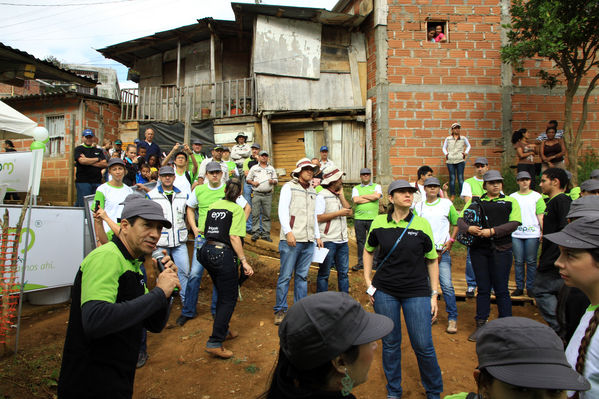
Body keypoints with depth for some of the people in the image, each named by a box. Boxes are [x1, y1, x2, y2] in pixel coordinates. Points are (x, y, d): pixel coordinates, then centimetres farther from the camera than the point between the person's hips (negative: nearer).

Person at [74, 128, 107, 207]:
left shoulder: (98, 150, 18)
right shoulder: (79, 149, 8)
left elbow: (105, 164, 4)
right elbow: (82, 161, -12)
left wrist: (88, 161, -5)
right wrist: (97, 159, 0)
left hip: (97, 182, 3)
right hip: (83, 182, -3)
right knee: (83, 205, -6)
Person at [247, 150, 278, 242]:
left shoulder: (271, 168, 17)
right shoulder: (254, 168, 12)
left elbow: (276, 180, 17)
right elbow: (247, 179, 12)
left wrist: (273, 181, -6)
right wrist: (253, 182, -8)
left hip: (268, 194, 1)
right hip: (256, 194, -1)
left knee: (267, 215, 1)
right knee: (255, 214, -4)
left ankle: (266, 234, 5)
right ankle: (256, 232, 1)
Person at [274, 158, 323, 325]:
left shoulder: (312, 191, 21)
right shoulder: (289, 187, 2)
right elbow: (282, 211, -7)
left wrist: (317, 236, 19)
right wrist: (288, 232, -17)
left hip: (308, 241, 6)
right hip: (291, 240, -6)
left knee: (302, 276, 9)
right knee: (285, 275, -3)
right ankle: (280, 310, 7)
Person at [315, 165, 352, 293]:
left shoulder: (339, 195, 14)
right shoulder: (322, 196, -10)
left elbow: (350, 212, 5)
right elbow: (319, 217, -18)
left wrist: (341, 195, 0)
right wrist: (339, 213, -14)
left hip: (342, 240, 7)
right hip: (328, 241, -7)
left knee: (343, 272, 14)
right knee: (324, 273, 6)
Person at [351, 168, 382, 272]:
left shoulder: (376, 186, 12)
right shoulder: (356, 188, 14)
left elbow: (377, 196, -9)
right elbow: (355, 200, -5)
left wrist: (362, 196, -2)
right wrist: (370, 198, -5)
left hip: (373, 218, -1)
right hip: (359, 218, 1)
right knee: (360, 241, 4)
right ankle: (361, 263, 13)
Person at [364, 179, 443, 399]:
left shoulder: (422, 224, -4)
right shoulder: (379, 223, -2)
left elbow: (432, 261, 4)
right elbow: (368, 251, 13)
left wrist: (434, 294, 2)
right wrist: (368, 283, 6)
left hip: (417, 292, -1)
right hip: (384, 292, 1)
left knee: (423, 346, 2)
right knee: (390, 344, 12)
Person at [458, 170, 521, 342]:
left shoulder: (510, 201, 8)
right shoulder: (475, 202, 13)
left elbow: (515, 223, -6)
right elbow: (460, 219, 5)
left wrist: (492, 231, -17)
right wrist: (468, 228, -17)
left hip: (501, 249, -2)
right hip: (479, 248, 2)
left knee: (501, 289, 1)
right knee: (483, 288, 8)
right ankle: (481, 325, 17)